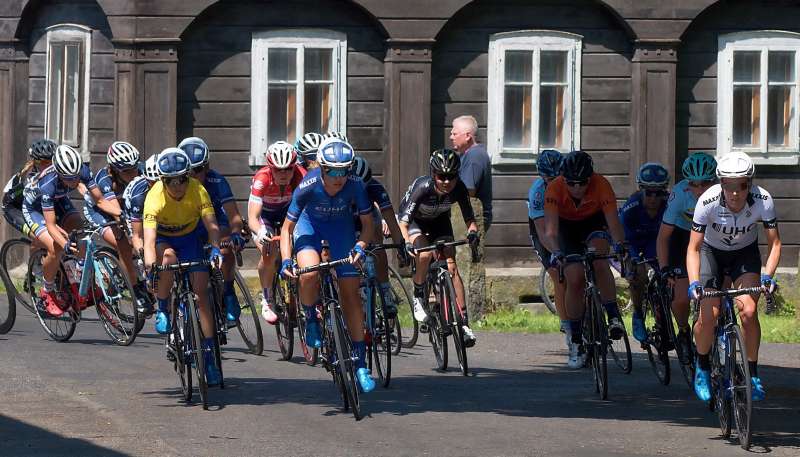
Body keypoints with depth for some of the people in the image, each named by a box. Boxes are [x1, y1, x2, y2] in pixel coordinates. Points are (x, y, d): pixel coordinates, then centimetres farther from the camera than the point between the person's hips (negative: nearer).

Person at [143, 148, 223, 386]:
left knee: (201, 292, -10)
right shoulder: (155, 198, -32)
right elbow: (149, 237, -40)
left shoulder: (198, 191, -27)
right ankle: (162, 309, -14)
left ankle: (209, 353, -4)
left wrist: (215, 249, -54)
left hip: (191, 236, 2)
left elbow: (211, 225, -35)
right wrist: (150, 264, -57)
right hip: (164, 238, -2)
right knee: (169, 257, -37)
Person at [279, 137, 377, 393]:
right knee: (309, 274, -32)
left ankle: (360, 364, 1)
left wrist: (360, 246, -36)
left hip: (340, 228, 1)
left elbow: (367, 223, -16)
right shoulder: (308, 187, -32)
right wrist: (286, 261, -34)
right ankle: (311, 321, -1)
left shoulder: (355, 186, -29)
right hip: (310, 225, -1)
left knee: (351, 294, -5)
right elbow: (287, 228, -21)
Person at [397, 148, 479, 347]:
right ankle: (418, 297, -7)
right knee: (425, 254, -32)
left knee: (451, 266, -13)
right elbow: (403, 222, -39)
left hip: (439, 221, 3)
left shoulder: (458, 189, -27)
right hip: (415, 221, -3)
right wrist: (407, 242, -56)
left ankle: (464, 323, -14)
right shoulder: (422, 187, -37)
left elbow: (469, 217, -19)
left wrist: (472, 232, -41)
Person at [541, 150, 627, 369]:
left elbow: (613, 222, -38)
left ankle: (614, 317, -22)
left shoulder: (601, 185, -33)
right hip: (567, 226, 0)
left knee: (600, 262, -31)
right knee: (574, 279, -13)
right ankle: (577, 342, -2)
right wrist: (556, 251, -59)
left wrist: (619, 244, -58)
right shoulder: (554, 189, -33)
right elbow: (550, 231, -39)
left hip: (594, 221, 0)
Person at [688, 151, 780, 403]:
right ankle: (702, 368, 13)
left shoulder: (763, 200, -28)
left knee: (749, 311, -20)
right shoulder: (707, 202, -32)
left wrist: (767, 275, -34)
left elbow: (774, 244, -19)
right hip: (712, 251, -1)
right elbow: (693, 249, -25)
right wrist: (694, 282, -39)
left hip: (745, 253, 1)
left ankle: (753, 373, -3)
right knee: (708, 316, -14)